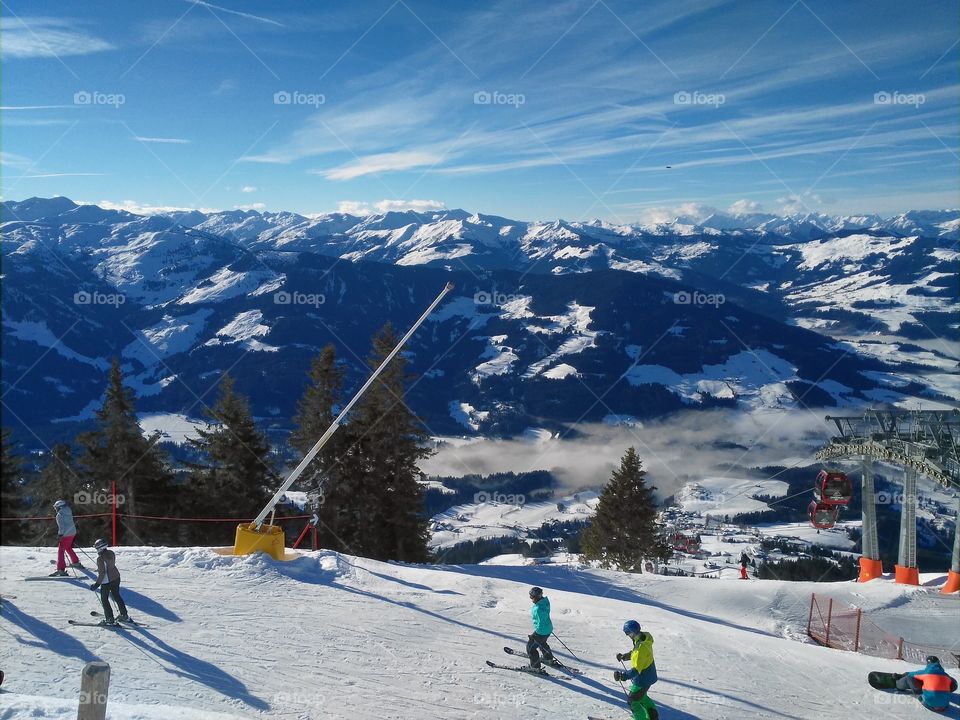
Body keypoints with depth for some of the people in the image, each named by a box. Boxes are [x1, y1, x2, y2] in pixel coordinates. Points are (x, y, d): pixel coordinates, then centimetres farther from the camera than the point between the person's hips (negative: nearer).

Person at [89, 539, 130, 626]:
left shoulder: (100, 558, -24)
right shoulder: (111, 553, -1)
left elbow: (102, 573, -24)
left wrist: (97, 584, -17)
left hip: (106, 581, -8)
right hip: (116, 578, 8)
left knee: (104, 600, 8)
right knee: (117, 596, 21)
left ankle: (110, 619, 10)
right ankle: (124, 616, 29)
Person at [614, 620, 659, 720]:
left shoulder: (641, 646, -34)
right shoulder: (645, 637, -5)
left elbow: (636, 669, -38)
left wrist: (624, 676, -47)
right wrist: (624, 656, 11)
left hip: (643, 679, -10)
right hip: (649, 675, 10)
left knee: (632, 702, 6)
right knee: (641, 696, 31)